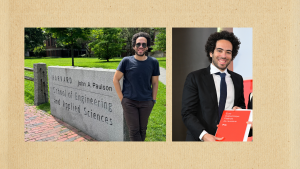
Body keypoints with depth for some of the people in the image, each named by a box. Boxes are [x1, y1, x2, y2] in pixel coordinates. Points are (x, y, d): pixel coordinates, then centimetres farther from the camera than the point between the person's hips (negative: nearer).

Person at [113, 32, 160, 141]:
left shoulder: (153, 62, 1)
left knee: (142, 129, 11)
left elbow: (155, 83, 9)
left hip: (146, 103, 2)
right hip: (129, 102, -1)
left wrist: (153, 100, 5)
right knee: (134, 130, -1)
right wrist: (121, 98, -2)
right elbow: (116, 79, 2)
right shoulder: (126, 61, -3)